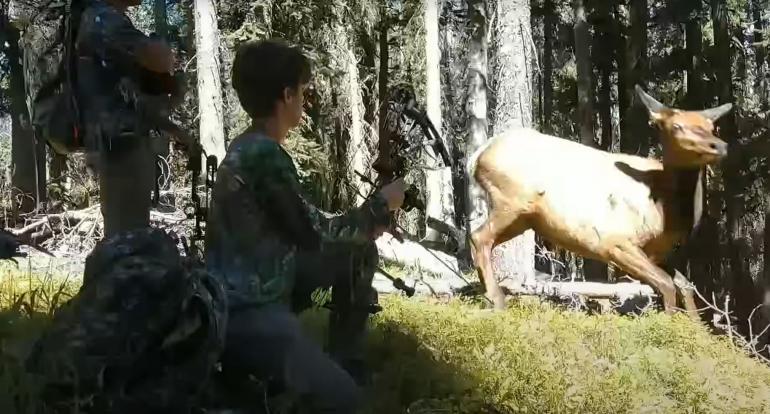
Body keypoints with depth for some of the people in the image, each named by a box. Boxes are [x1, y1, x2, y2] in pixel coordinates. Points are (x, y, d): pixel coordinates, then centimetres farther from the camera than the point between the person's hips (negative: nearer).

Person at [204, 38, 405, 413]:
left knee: (360, 251, 18)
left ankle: (346, 362, 25)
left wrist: (364, 220, 6)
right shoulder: (262, 155, -21)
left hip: (266, 287, 11)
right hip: (244, 311, -11)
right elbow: (312, 233, -16)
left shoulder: (253, 147, 11)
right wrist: (380, 207, -3)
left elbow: (302, 222, 16)